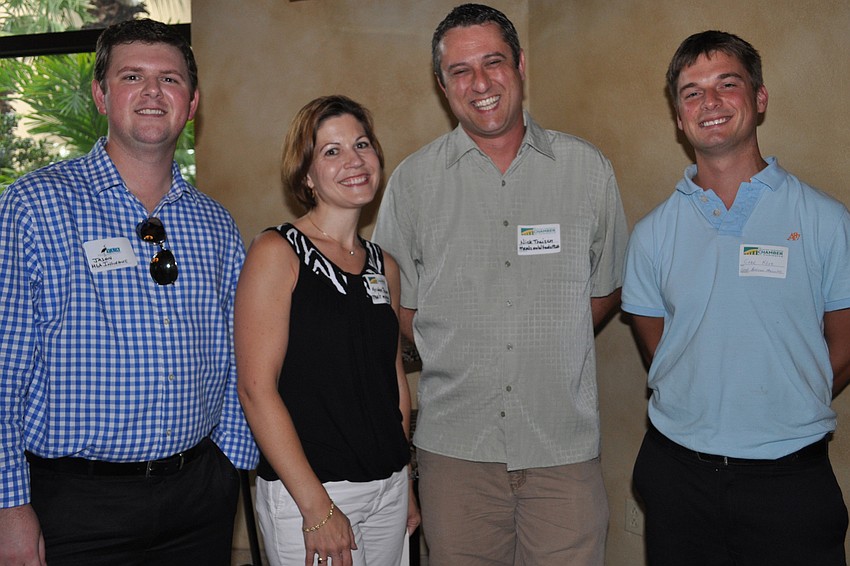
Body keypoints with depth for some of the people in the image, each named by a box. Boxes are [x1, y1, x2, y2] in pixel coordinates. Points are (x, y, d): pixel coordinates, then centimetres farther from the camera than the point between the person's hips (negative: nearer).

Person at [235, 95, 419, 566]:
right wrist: (316, 507, -17)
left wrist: (406, 488, 12)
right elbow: (256, 388, -15)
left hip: (389, 489, 6)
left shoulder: (383, 266, 9)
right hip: (304, 492, -5)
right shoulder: (277, 253, -9)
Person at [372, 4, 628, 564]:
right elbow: (397, 306, 8)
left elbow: (607, 290, 12)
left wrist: (549, 347, 3)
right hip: (454, 448, 0)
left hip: (565, 446, 0)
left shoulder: (588, 169, 4)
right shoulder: (413, 180, 2)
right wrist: (457, 355, 2)